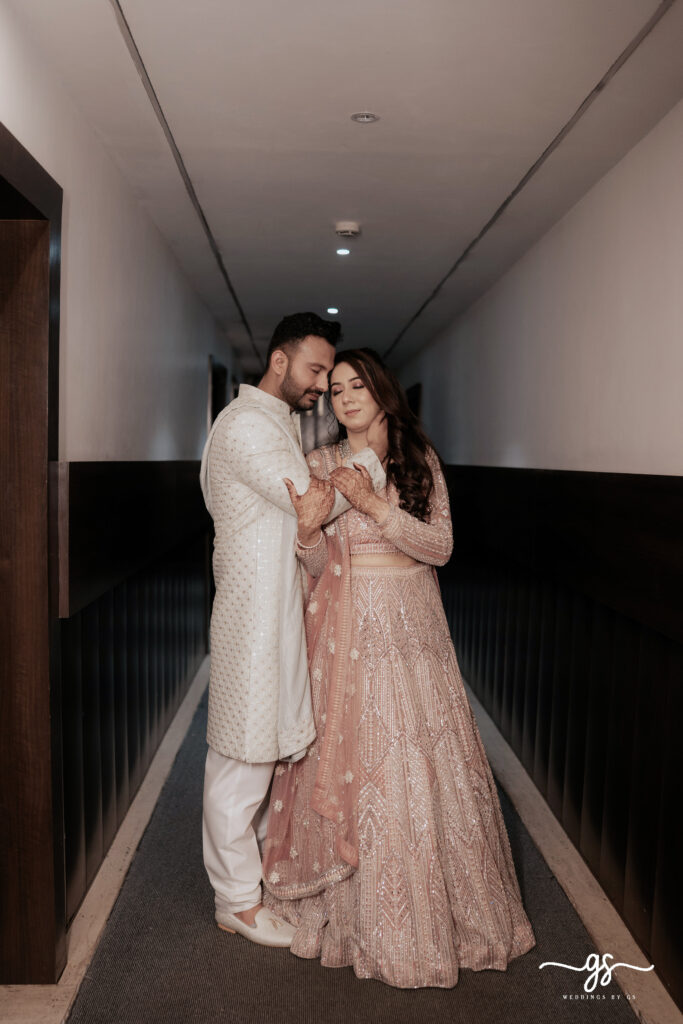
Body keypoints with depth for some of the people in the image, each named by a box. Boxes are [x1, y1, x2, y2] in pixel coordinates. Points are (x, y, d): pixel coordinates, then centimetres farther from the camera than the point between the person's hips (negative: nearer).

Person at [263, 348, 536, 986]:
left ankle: (448, 908, 27)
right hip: (350, 630, -1)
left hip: (414, 626, 1)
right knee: (355, 767, 0)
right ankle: (369, 916, 20)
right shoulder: (319, 465, 3)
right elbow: (319, 568, 1)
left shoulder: (420, 458, 5)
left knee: (427, 766, 5)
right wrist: (307, 532, -21)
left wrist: (376, 505, -15)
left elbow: (440, 546, -4)